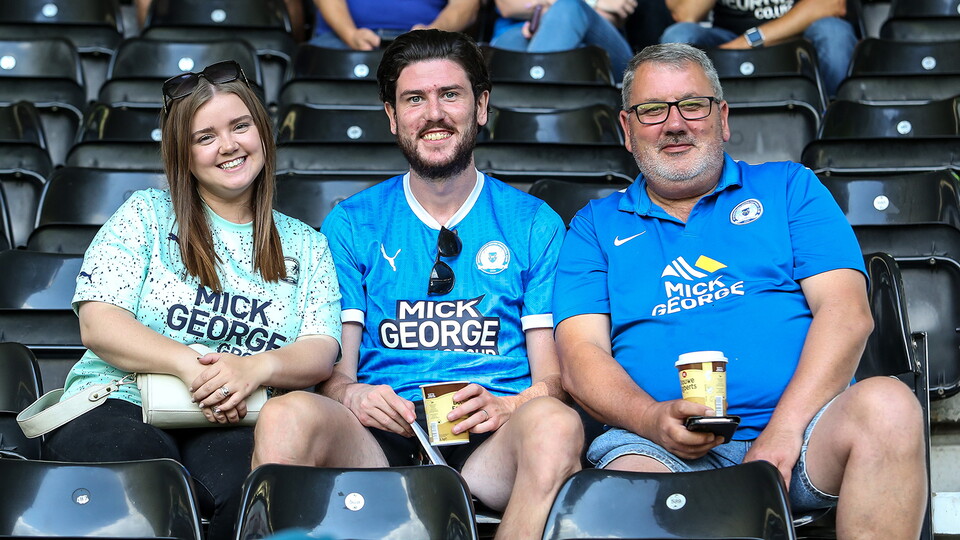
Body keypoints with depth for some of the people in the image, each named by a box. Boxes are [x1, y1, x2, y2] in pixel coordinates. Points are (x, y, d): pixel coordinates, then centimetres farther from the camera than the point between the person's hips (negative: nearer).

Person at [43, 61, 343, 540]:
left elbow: (321, 353, 7)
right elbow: (97, 325, 1)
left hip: (235, 427, 1)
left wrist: (257, 367, -17)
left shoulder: (305, 245, 20)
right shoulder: (146, 215, 13)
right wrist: (189, 365, -16)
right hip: (120, 408, -1)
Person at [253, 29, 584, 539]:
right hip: (381, 437, 1)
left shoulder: (534, 224, 14)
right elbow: (332, 366, 12)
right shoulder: (350, 224, 16)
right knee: (286, 415, -32)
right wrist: (350, 395, -13)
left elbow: (552, 374, 9)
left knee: (555, 423, -36)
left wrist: (506, 406, -15)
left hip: (492, 439, 0)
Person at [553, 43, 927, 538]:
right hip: (659, 444, -2)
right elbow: (579, 352, 7)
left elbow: (846, 312, 4)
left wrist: (784, 426, -11)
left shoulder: (789, 188, 18)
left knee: (886, 404, -30)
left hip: (798, 427, 2)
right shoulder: (596, 226, 20)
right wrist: (655, 419, -15)